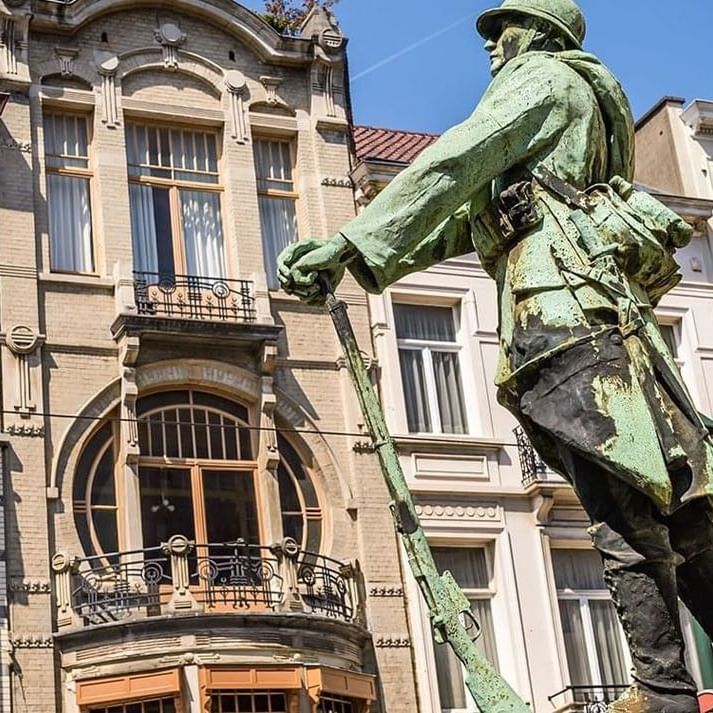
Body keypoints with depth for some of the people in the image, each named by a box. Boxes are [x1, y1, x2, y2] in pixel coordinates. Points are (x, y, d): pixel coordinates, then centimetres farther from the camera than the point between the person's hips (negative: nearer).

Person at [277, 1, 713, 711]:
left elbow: (447, 170, -6)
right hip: (605, 304, 10)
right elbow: (458, 221, 28)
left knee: (622, 501, -16)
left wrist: (351, 246, -7)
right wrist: (346, 264, 18)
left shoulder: (542, 76, 9)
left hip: (565, 298, -10)